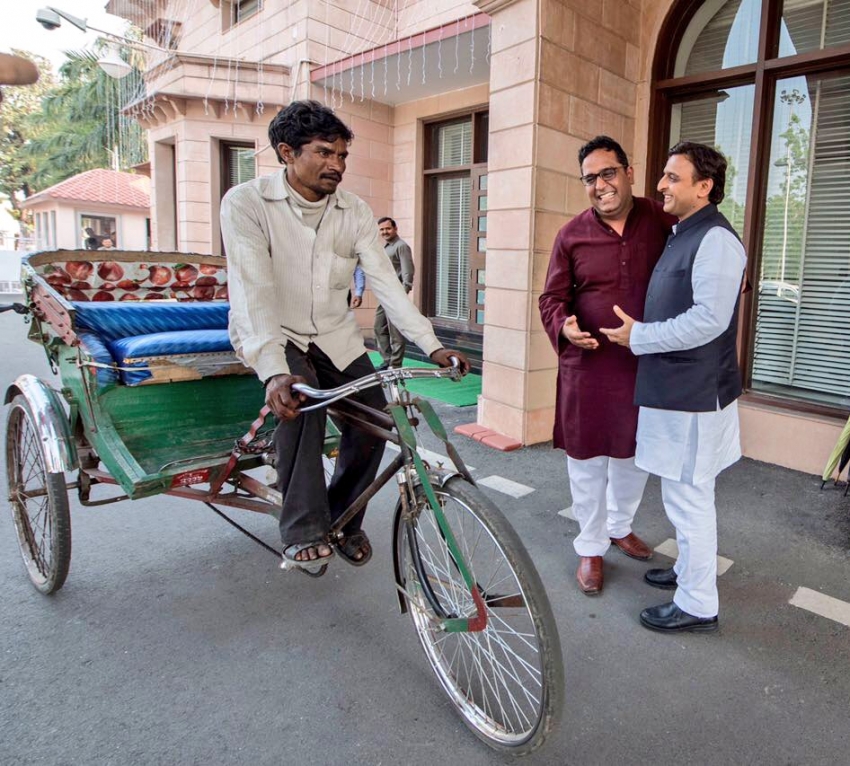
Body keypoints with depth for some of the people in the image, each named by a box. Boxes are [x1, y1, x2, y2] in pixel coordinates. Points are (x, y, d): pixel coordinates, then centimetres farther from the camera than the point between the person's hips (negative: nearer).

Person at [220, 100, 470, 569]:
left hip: (335, 337, 4)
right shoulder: (246, 203, -16)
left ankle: (344, 520, 17)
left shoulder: (355, 212, -4)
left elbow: (386, 282, -8)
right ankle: (303, 530, -20)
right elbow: (253, 291, -28)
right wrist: (274, 370, -42)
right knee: (300, 399, -34)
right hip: (273, 336, -4)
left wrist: (432, 346, -19)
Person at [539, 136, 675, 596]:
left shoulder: (661, 222, -1)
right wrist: (564, 326, -19)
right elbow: (552, 298, 1)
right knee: (587, 460, 7)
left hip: (646, 363, 2)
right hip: (587, 364, -2)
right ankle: (591, 547, 27)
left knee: (634, 455, 18)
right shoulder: (572, 235, -4)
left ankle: (620, 526, 44)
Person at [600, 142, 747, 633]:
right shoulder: (684, 235, 16)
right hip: (675, 388, 10)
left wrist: (639, 337, -16)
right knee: (686, 493, 21)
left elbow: (709, 319, -24)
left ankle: (697, 605, 13)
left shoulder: (716, 240, -16)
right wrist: (641, 331, 12)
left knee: (688, 496, -1)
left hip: (695, 393, -10)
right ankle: (689, 570, 38)